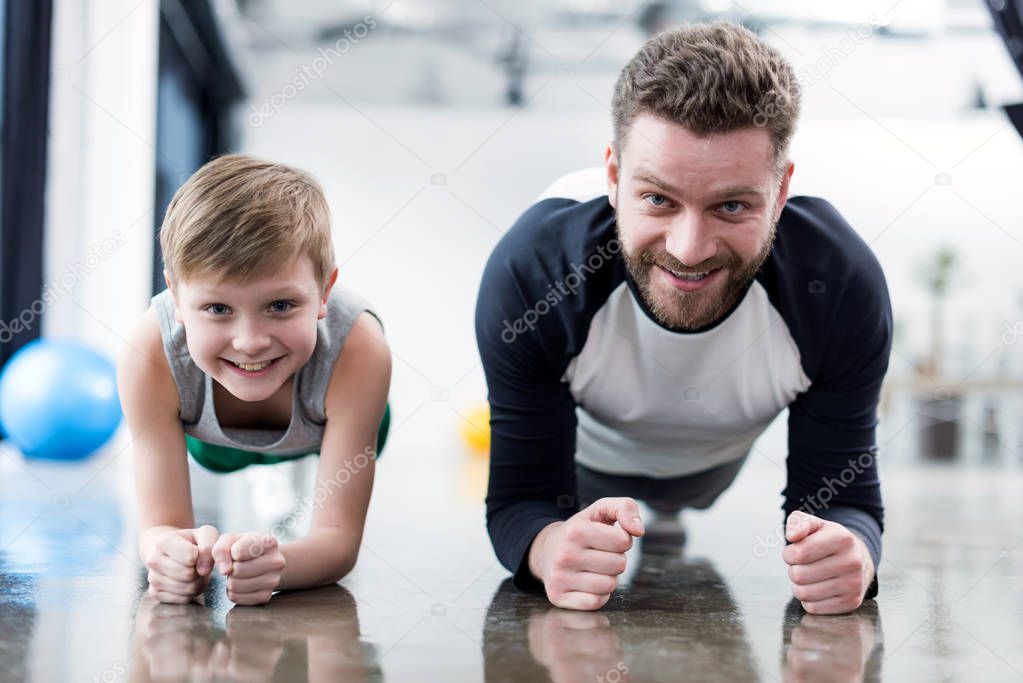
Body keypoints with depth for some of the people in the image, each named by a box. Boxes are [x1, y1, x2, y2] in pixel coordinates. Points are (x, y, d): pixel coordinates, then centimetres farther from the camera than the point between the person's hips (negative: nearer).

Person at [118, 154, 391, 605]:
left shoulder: (357, 349, -48)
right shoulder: (150, 356, -46)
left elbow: (339, 537, -46)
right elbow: (160, 524, -40)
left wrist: (272, 564, -70)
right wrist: (170, 551, -67)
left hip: (324, 429, 0)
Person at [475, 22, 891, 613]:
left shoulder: (844, 287, -40)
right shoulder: (527, 277, -44)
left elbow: (842, 495, -31)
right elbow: (523, 501, -36)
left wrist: (848, 551, -57)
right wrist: (552, 547, -63)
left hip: (723, 456, 2)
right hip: (587, 451, -2)